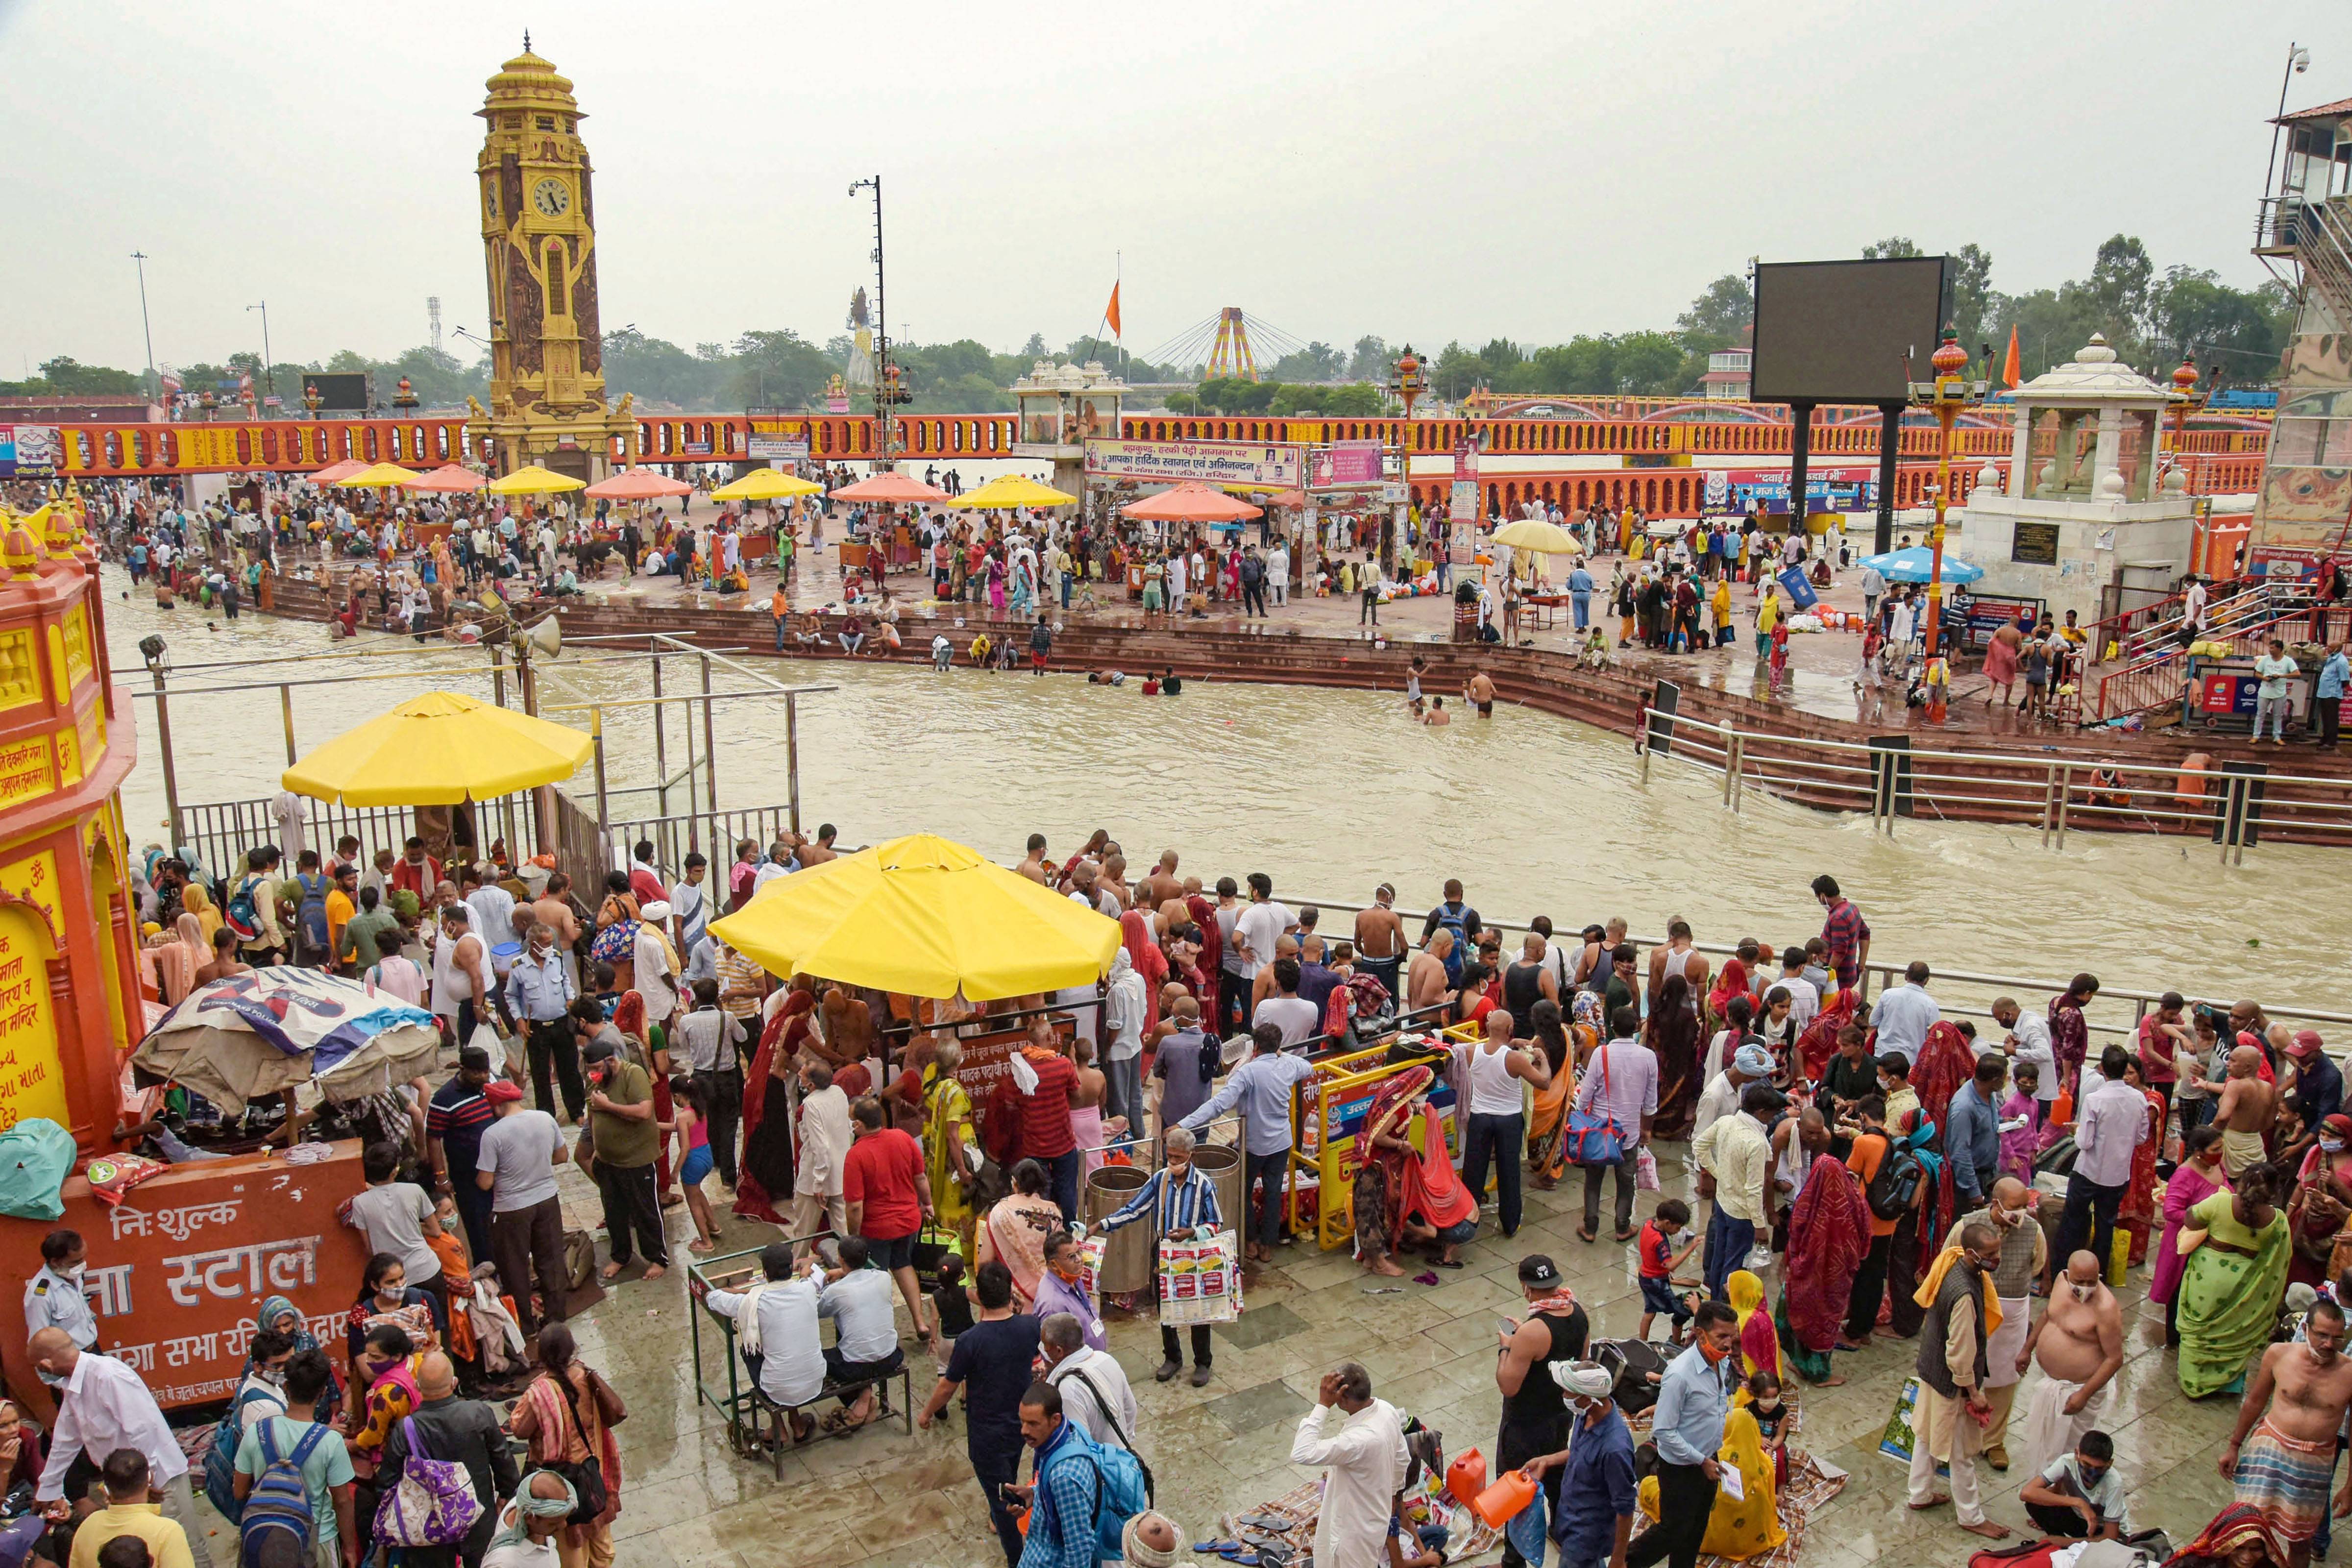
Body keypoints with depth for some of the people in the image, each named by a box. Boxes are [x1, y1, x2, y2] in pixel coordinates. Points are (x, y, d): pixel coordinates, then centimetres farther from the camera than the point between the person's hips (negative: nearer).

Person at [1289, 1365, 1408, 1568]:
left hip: (1357, 1527, -8)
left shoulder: (1361, 1439, -43)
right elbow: (1401, 1459, 3)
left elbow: (1301, 1454, -47)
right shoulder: (1386, 1409, -15)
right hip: (1373, 1509, 8)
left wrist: (1323, 1405, -44)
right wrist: (1392, 1491, 21)